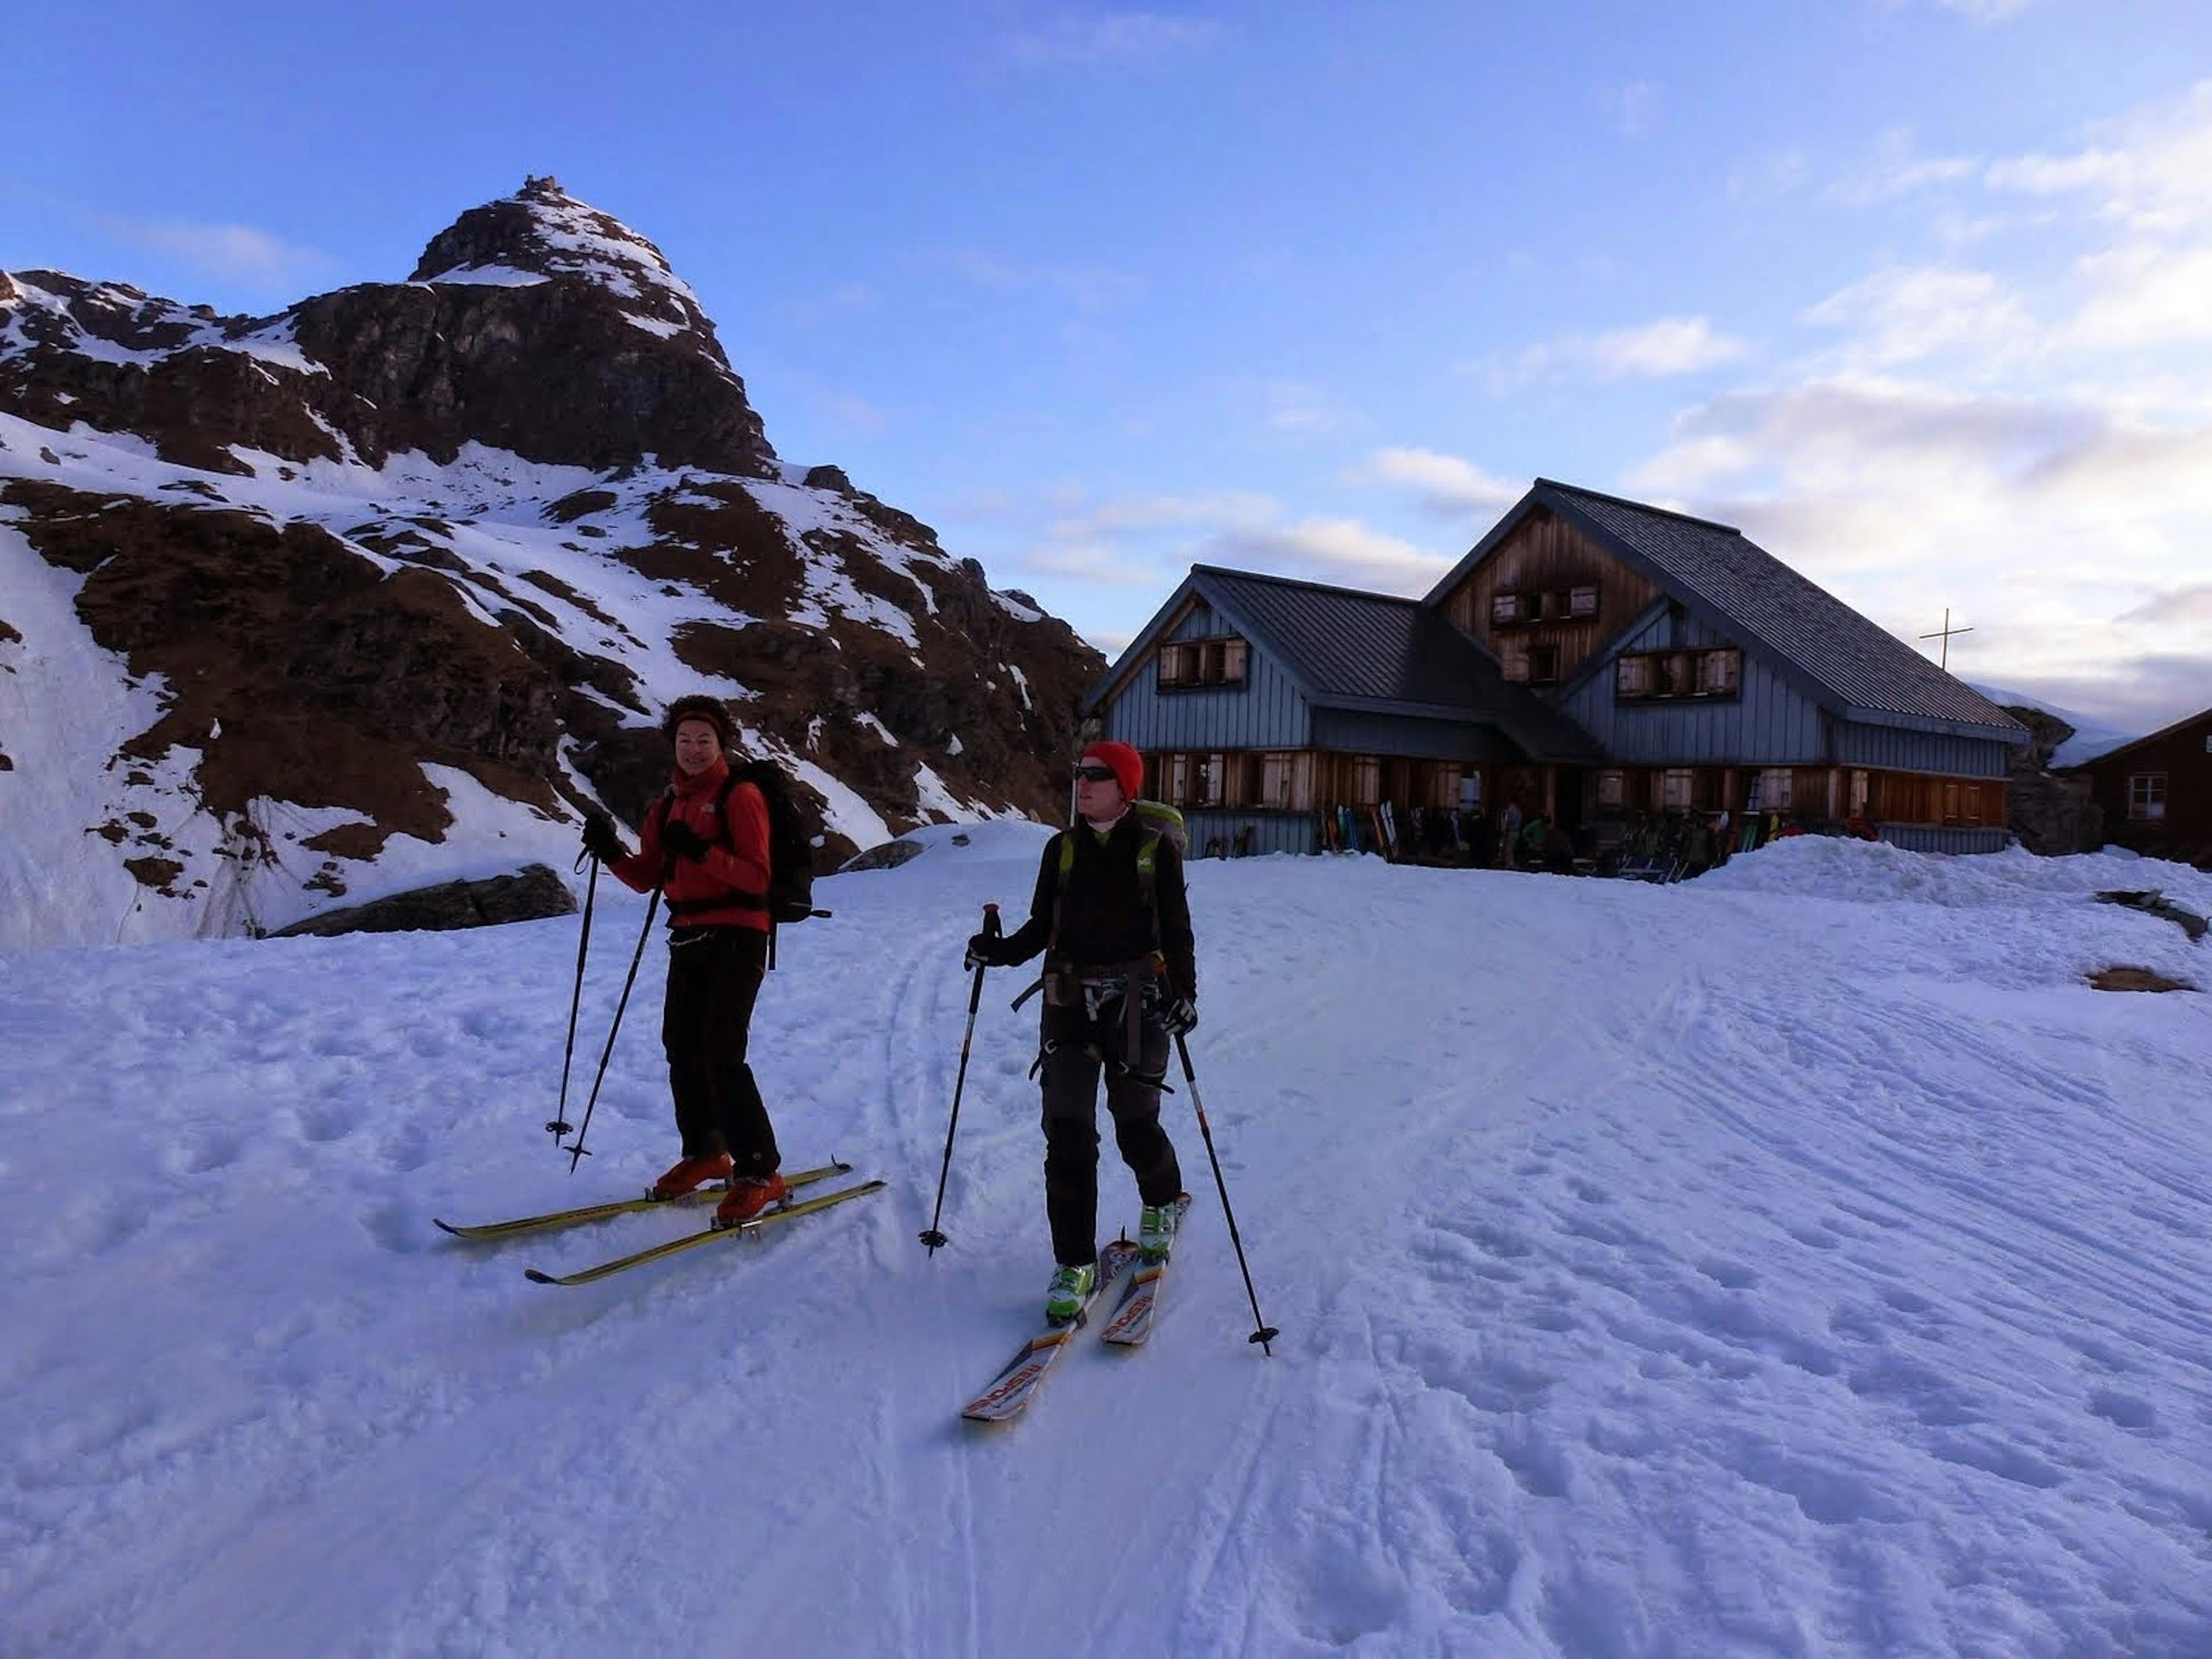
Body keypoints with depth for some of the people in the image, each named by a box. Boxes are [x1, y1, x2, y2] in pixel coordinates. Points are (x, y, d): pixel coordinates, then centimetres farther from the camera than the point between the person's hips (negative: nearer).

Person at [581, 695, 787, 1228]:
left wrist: (701, 850, -28)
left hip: (737, 939, -7)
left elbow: (757, 878, -16)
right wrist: (611, 852, -6)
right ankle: (706, 1153, 30)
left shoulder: (740, 796, -7)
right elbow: (647, 878, 12)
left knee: (722, 1055, -14)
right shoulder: (669, 805, 14)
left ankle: (761, 1173, -6)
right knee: (682, 1049, 11)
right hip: (688, 939, 7)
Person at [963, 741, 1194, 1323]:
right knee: (1067, 1132, -4)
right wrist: (999, 951, -7)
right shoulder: (1062, 848, 7)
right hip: (1070, 999, 3)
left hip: (1137, 1002, -2)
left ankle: (1162, 1204, 39)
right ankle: (1076, 1264, 6)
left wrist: (1183, 992, -17)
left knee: (1135, 1123, 5)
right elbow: (1042, 927, 11)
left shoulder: (1157, 849, -2)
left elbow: (1176, 932, -2)